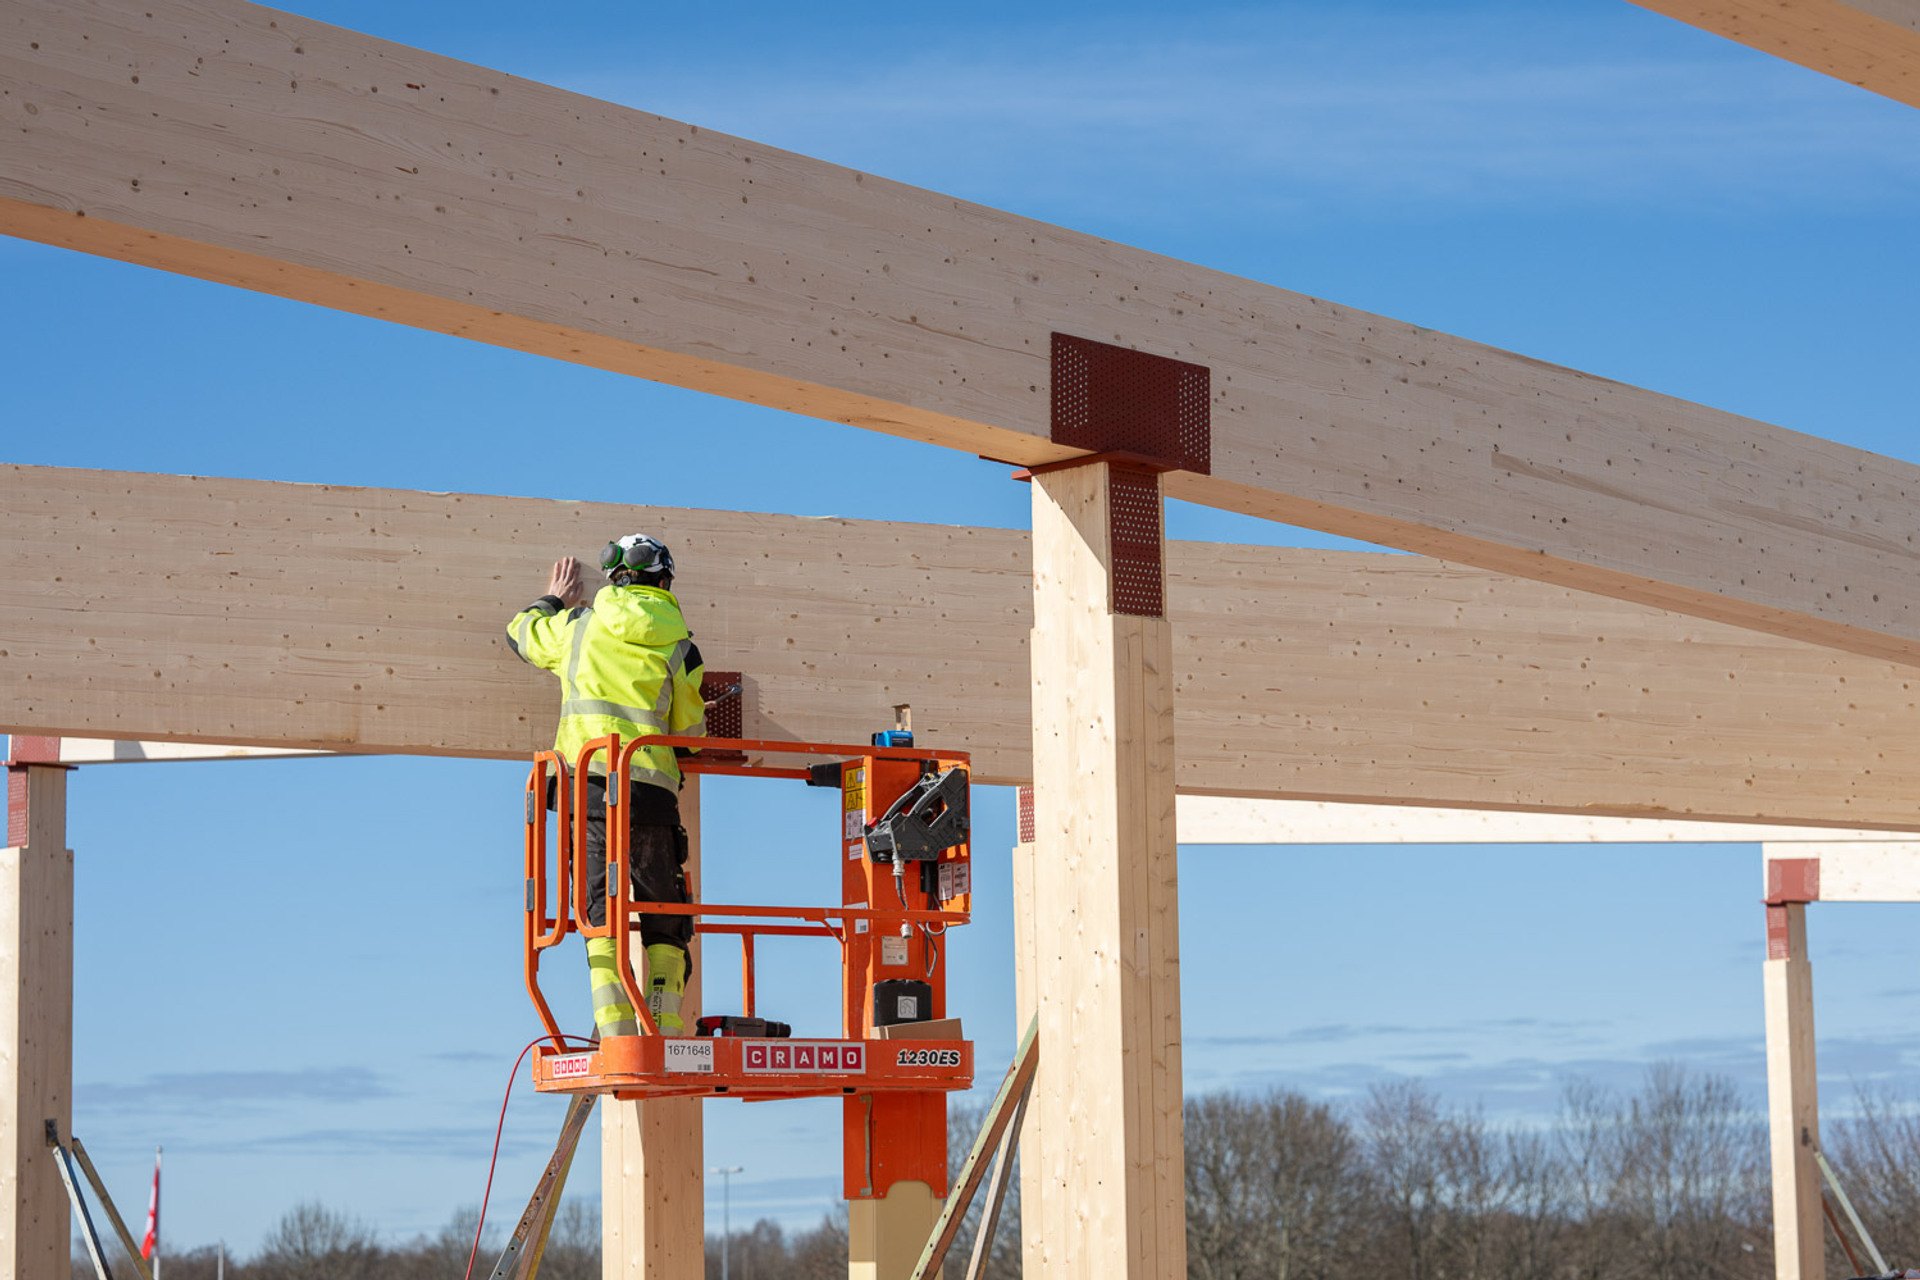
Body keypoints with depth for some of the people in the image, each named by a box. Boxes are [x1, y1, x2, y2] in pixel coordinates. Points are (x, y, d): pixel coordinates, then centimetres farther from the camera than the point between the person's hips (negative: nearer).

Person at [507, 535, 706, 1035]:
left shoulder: (579, 625, 10)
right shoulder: (678, 644, 8)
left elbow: (521, 633, 30)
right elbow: (690, 731, 13)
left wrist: (552, 599, 50)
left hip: (590, 782, 0)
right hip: (652, 788, 0)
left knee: (604, 916, -4)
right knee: (664, 923, 8)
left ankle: (617, 1035, -16)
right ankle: (663, 1038, 1)